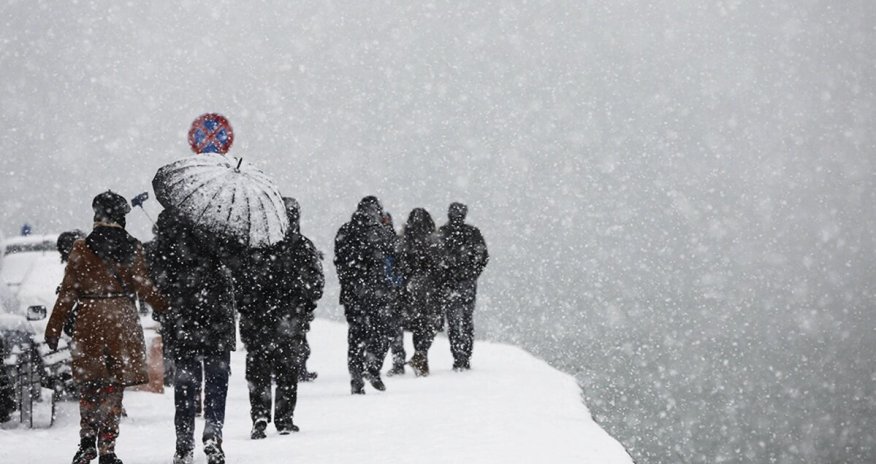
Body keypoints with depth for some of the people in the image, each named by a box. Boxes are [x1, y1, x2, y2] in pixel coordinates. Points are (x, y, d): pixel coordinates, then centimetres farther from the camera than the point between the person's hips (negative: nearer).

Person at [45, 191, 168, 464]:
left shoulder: (82, 249, -3)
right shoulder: (133, 249, 0)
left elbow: (68, 292, -3)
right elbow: (143, 287, -3)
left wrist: (54, 328, 2)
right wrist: (166, 308, 11)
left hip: (89, 323, -1)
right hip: (123, 323, 1)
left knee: (90, 385, 10)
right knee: (114, 388, 5)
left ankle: (87, 441, -2)